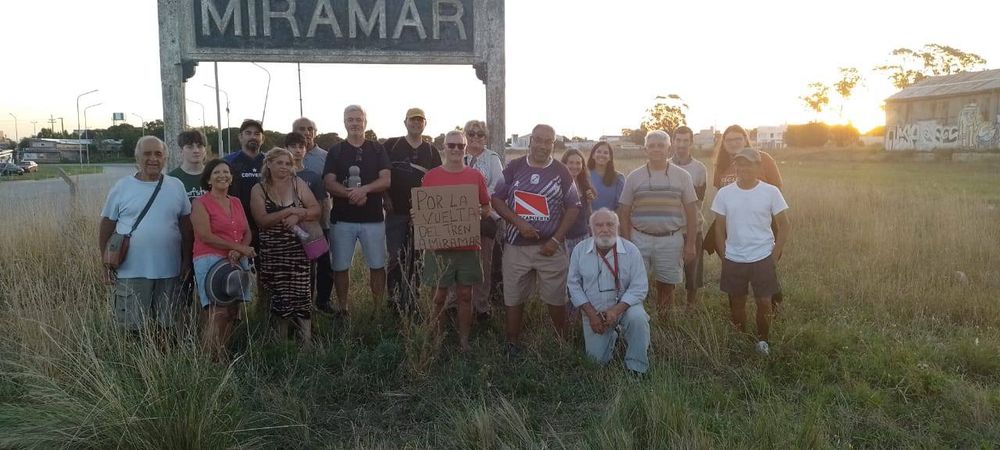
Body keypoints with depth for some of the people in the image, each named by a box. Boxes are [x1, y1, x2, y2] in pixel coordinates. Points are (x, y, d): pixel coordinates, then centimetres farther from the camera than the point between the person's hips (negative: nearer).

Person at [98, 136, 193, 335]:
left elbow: (186, 227, 7)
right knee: (133, 327, 5)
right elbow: (106, 228, 3)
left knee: (167, 326, 12)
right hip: (131, 271, -1)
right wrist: (107, 265, -1)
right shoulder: (122, 187, 0)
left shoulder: (176, 186, 4)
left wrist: (186, 262, 4)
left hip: (169, 271, 2)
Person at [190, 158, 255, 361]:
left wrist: (238, 252, -7)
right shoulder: (201, 203, -1)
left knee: (232, 314, 2)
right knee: (218, 313, -15)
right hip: (210, 260, -6)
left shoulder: (236, 203, 17)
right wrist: (240, 247, -11)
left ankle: (223, 358, 9)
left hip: (237, 261, 6)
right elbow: (206, 236, -10)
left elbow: (247, 233, 14)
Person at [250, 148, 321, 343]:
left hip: (298, 250, 0)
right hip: (272, 252, 0)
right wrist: (289, 211, -16)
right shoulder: (259, 190, 2)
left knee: (301, 294, -5)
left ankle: (307, 341, 2)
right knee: (279, 296, 5)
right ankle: (282, 343, 19)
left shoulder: (298, 184, 5)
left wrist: (298, 216, -16)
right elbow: (262, 220, -10)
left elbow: (316, 210, 1)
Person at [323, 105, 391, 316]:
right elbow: (329, 183, -2)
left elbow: (386, 180, -2)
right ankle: (343, 308, 16)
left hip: (373, 217, 0)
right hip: (342, 218, 0)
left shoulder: (377, 150, 9)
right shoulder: (336, 151, 9)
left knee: (377, 265, 3)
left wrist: (364, 189, -19)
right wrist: (350, 193, -20)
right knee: (340, 266, 3)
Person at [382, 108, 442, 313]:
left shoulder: (431, 150, 10)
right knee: (396, 258, -2)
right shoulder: (391, 145, 3)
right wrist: (385, 198, -6)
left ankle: (412, 304, 15)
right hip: (396, 211, -2)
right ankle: (394, 302, 11)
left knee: (416, 260, 6)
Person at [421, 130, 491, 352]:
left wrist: (479, 212, -10)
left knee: (465, 295, 7)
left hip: (468, 245, 1)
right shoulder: (431, 176, 2)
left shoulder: (475, 175, 4)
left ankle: (464, 341, 18)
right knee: (439, 296, 5)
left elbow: (487, 207, 10)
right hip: (438, 245, -1)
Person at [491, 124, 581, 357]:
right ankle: (512, 344, 20)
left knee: (556, 299, 4)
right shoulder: (514, 168, 4)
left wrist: (556, 240, -7)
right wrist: (518, 223, -12)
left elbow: (573, 207, 2)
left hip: (550, 247, -1)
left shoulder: (561, 172, 3)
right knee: (513, 298, 7)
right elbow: (497, 199, 2)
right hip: (516, 245, 1)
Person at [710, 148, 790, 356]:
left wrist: (775, 256, -5)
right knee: (737, 302, 12)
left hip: (762, 259, -1)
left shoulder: (770, 192, -7)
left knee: (764, 302, 5)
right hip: (733, 260, 2)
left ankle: (763, 341, 26)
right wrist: (724, 256, 1)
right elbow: (720, 228, 4)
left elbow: (784, 226, -1)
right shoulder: (725, 193, -3)